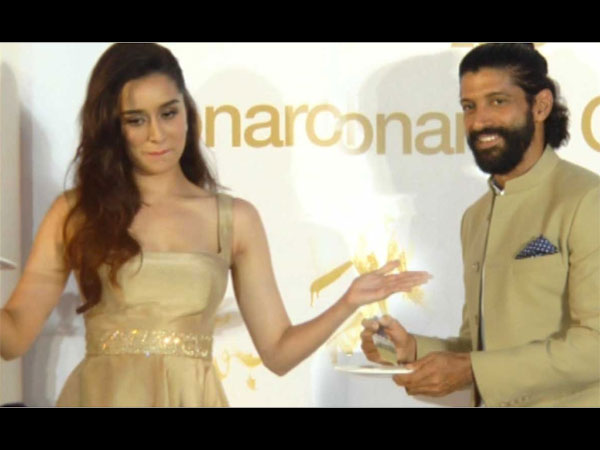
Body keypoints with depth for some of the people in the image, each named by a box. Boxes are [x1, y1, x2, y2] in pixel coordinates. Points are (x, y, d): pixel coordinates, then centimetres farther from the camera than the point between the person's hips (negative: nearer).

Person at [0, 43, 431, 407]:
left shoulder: (235, 219, 2)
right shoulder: (75, 213, 0)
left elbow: (277, 350, 2)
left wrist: (348, 303, -12)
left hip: (190, 398, 1)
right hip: (100, 395, -1)